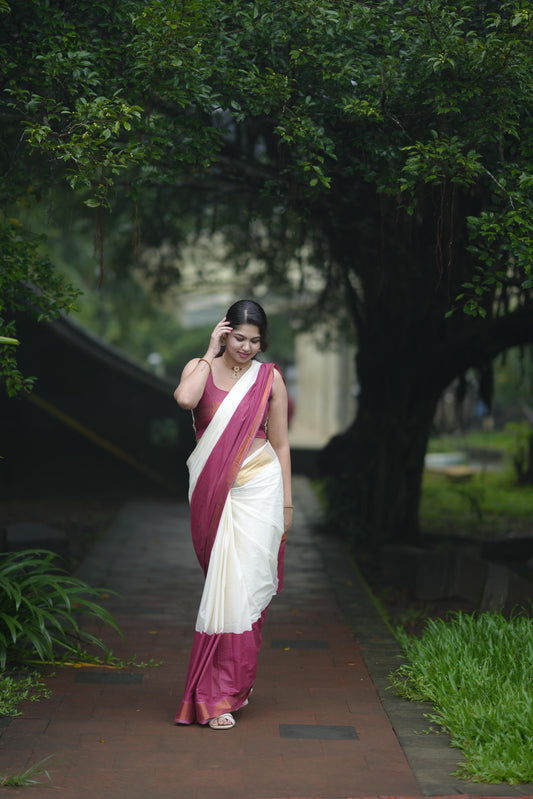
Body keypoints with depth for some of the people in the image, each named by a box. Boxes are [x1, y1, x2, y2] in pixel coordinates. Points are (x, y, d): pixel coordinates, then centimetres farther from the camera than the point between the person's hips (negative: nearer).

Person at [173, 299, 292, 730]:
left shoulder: (269, 378, 4)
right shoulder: (201, 368, 4)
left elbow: (280, 443, 7)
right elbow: (184, 399, -21)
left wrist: (287, 501, 4)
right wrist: (211, 353, -10)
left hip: (258, 488, -1)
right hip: (213, 491, 1)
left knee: (242, 584, -8)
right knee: (224, 583, 6)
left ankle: (222, 693, -1)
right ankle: (236, 682, 20)